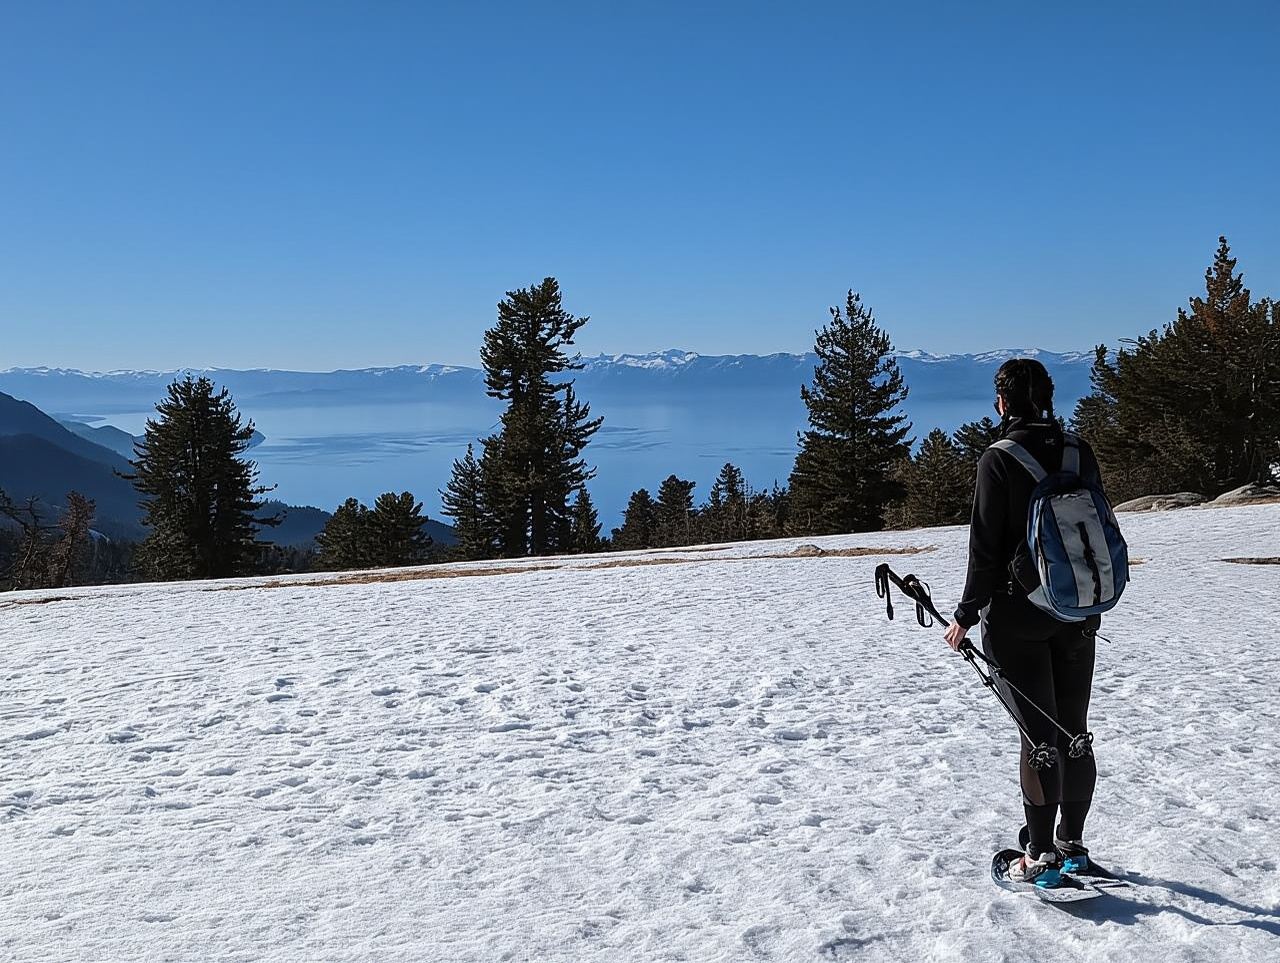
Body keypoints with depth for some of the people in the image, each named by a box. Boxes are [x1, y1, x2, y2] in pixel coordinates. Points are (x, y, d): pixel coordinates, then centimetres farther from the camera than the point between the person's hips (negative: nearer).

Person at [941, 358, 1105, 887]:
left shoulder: (998, 460, -13)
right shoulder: (1080, 451, 3)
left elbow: (986, 546, -12)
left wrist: (966, 616, -4)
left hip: (1018, 614, -5)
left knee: (1039, 733, -1)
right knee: (1073, 731, 13)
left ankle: (1041, 854, 5)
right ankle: (1072, 843, 25)